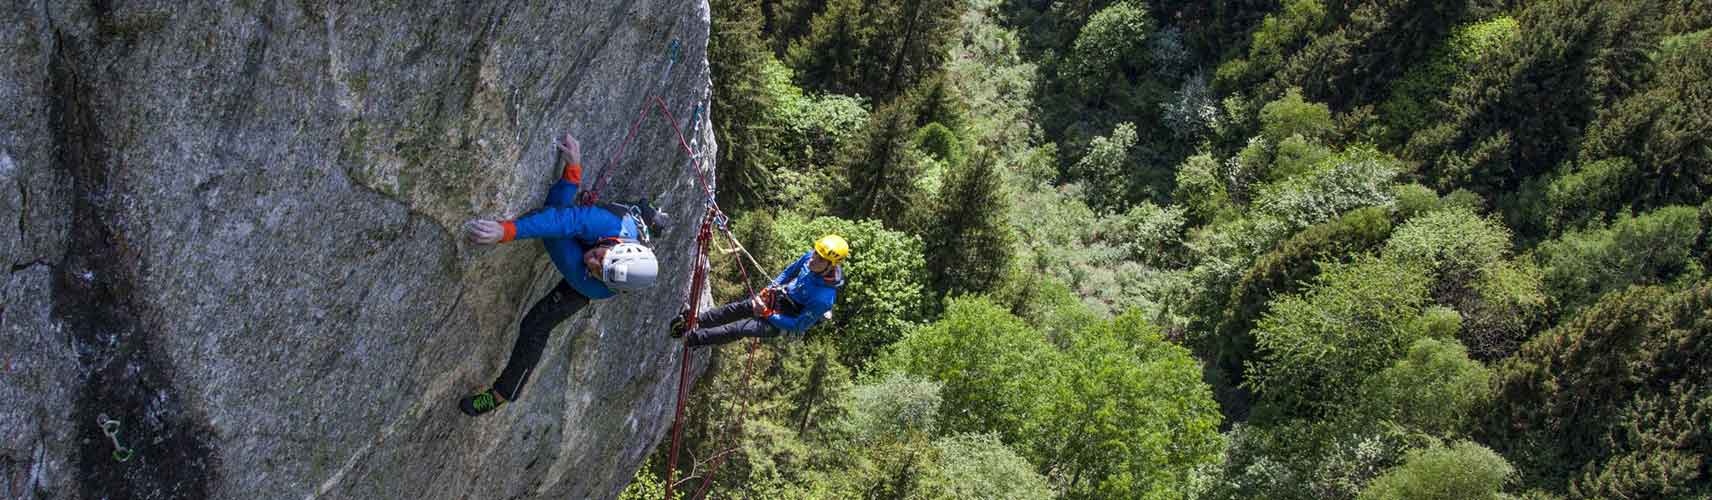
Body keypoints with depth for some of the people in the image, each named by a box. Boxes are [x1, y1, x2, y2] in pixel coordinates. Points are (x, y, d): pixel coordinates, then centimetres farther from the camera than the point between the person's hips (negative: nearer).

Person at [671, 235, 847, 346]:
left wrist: (767, 314, -21)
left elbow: (799, 327, -26)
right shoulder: (809, 257, -17)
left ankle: (691, 338, -2)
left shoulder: (824, 298, -37)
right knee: (735, 308, 1)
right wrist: (771, 288, -3)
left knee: (738, 328, -12)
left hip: (784, 321, -6)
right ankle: (694, 320, 15)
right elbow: (790, 271, 7)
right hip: (780, 295, 6)